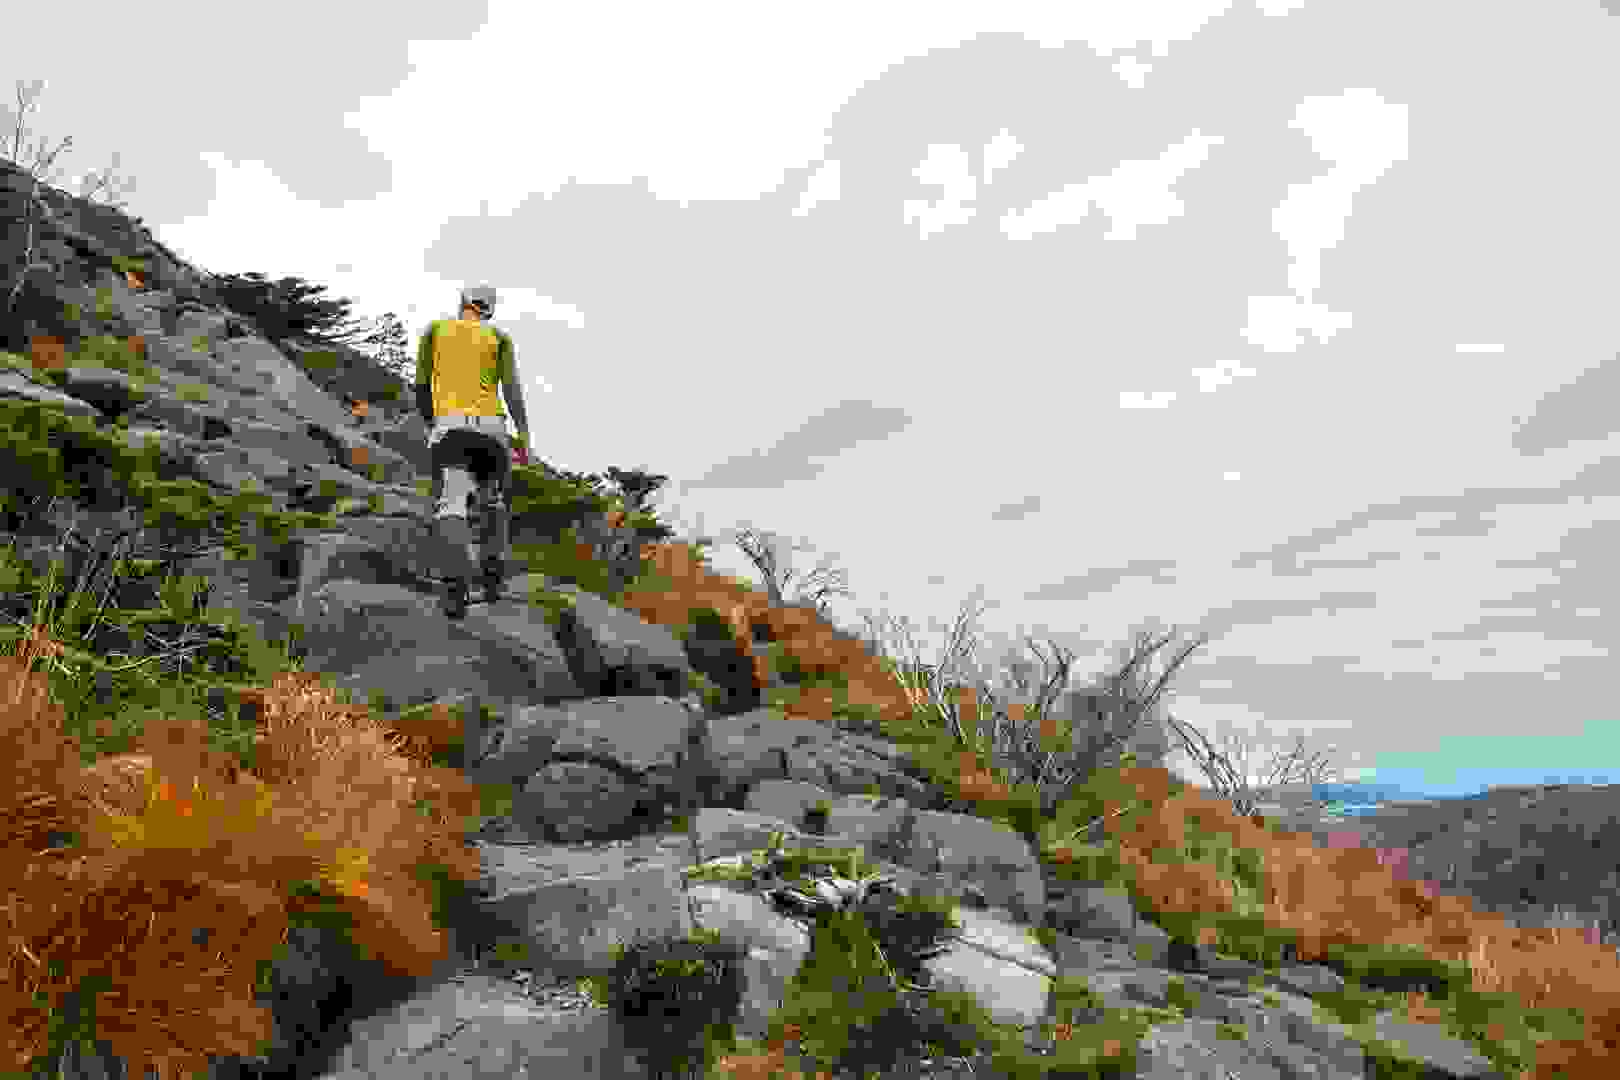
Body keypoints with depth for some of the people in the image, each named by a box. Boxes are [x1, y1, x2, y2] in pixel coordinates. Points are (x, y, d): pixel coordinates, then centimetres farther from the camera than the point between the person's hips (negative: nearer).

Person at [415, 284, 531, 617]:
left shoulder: (436, 329, 16)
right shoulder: (498, 337, 15)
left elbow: (421, 385, 13)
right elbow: (512, 387, 1)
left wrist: (430, 421, 27)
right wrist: (523, 434, -2)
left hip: (449, 424, -1)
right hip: (490, 425, 1)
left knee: (450, 504, -12)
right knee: (493, 501, 20)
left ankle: (459, 574, -35)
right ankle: (493, 560, 2)